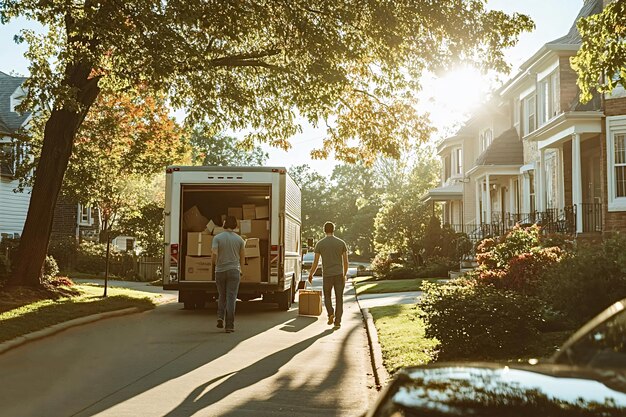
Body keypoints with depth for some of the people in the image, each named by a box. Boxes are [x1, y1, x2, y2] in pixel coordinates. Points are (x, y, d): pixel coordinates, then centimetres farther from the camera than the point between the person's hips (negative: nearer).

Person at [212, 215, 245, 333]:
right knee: (231, 298, -1)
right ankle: (229, 326, -5)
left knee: (222, 296, 19)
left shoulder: (217, 238, -4)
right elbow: (242, 257, 8)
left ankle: (220, 317, 0)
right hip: (234, 271, 0)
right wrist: (241, 271, 22)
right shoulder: (239, 239, 1)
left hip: (220, 271, 0)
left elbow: (215, 254, -17)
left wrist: (215, 263, 5)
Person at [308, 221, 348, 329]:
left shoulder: (320, 244, -2)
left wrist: (311, 274, 14)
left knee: (327, 296, 21)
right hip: (339, 275, 1)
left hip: (327, 275, 0)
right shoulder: (341, 243, 1)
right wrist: (344, 275, 16)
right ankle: (337, 322, 3)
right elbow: (346, 261, 2)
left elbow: (315, 262, -2)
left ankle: (331, 313, -1)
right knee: (339, 298, 9)